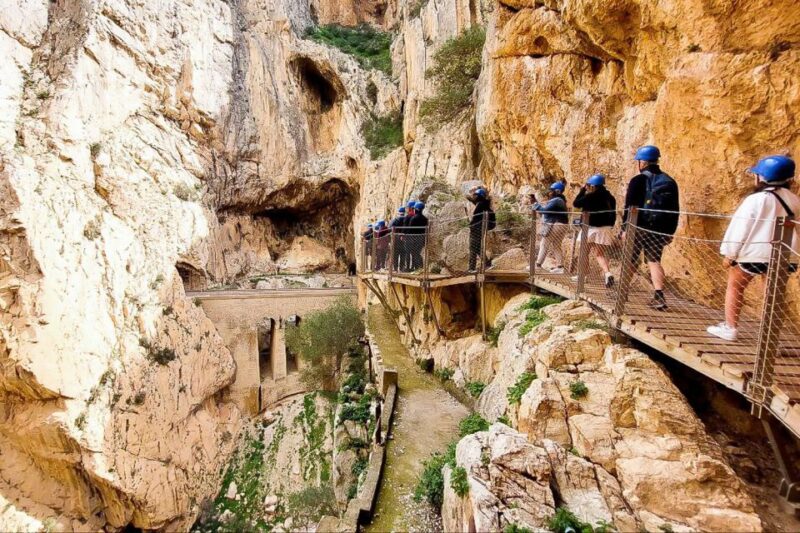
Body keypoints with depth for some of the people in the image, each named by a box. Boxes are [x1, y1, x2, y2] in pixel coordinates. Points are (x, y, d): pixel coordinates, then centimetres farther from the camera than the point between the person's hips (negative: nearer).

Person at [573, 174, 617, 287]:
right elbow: (613, 213, 12)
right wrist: (609, 225, 20)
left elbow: (576, 203, -4)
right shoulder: (609, 197, 7)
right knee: (600, 254, 8)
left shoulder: (590, 196, -13)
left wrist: (582, 191, 4)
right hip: (605, 228, 5)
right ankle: (607, 273, -13)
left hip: (592, 227, -5)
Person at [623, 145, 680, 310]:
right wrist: (670, 231, 17)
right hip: (659, 229, 5)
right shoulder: (669, 181, 10)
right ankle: (659, 297, -4)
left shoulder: (638, 180, -7)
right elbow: (675, 209, 12)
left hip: (640, 228, -4)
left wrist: (625, 227, -7)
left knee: (630, 260, 8)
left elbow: (630, 206, -11)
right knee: (654, 260, 8)